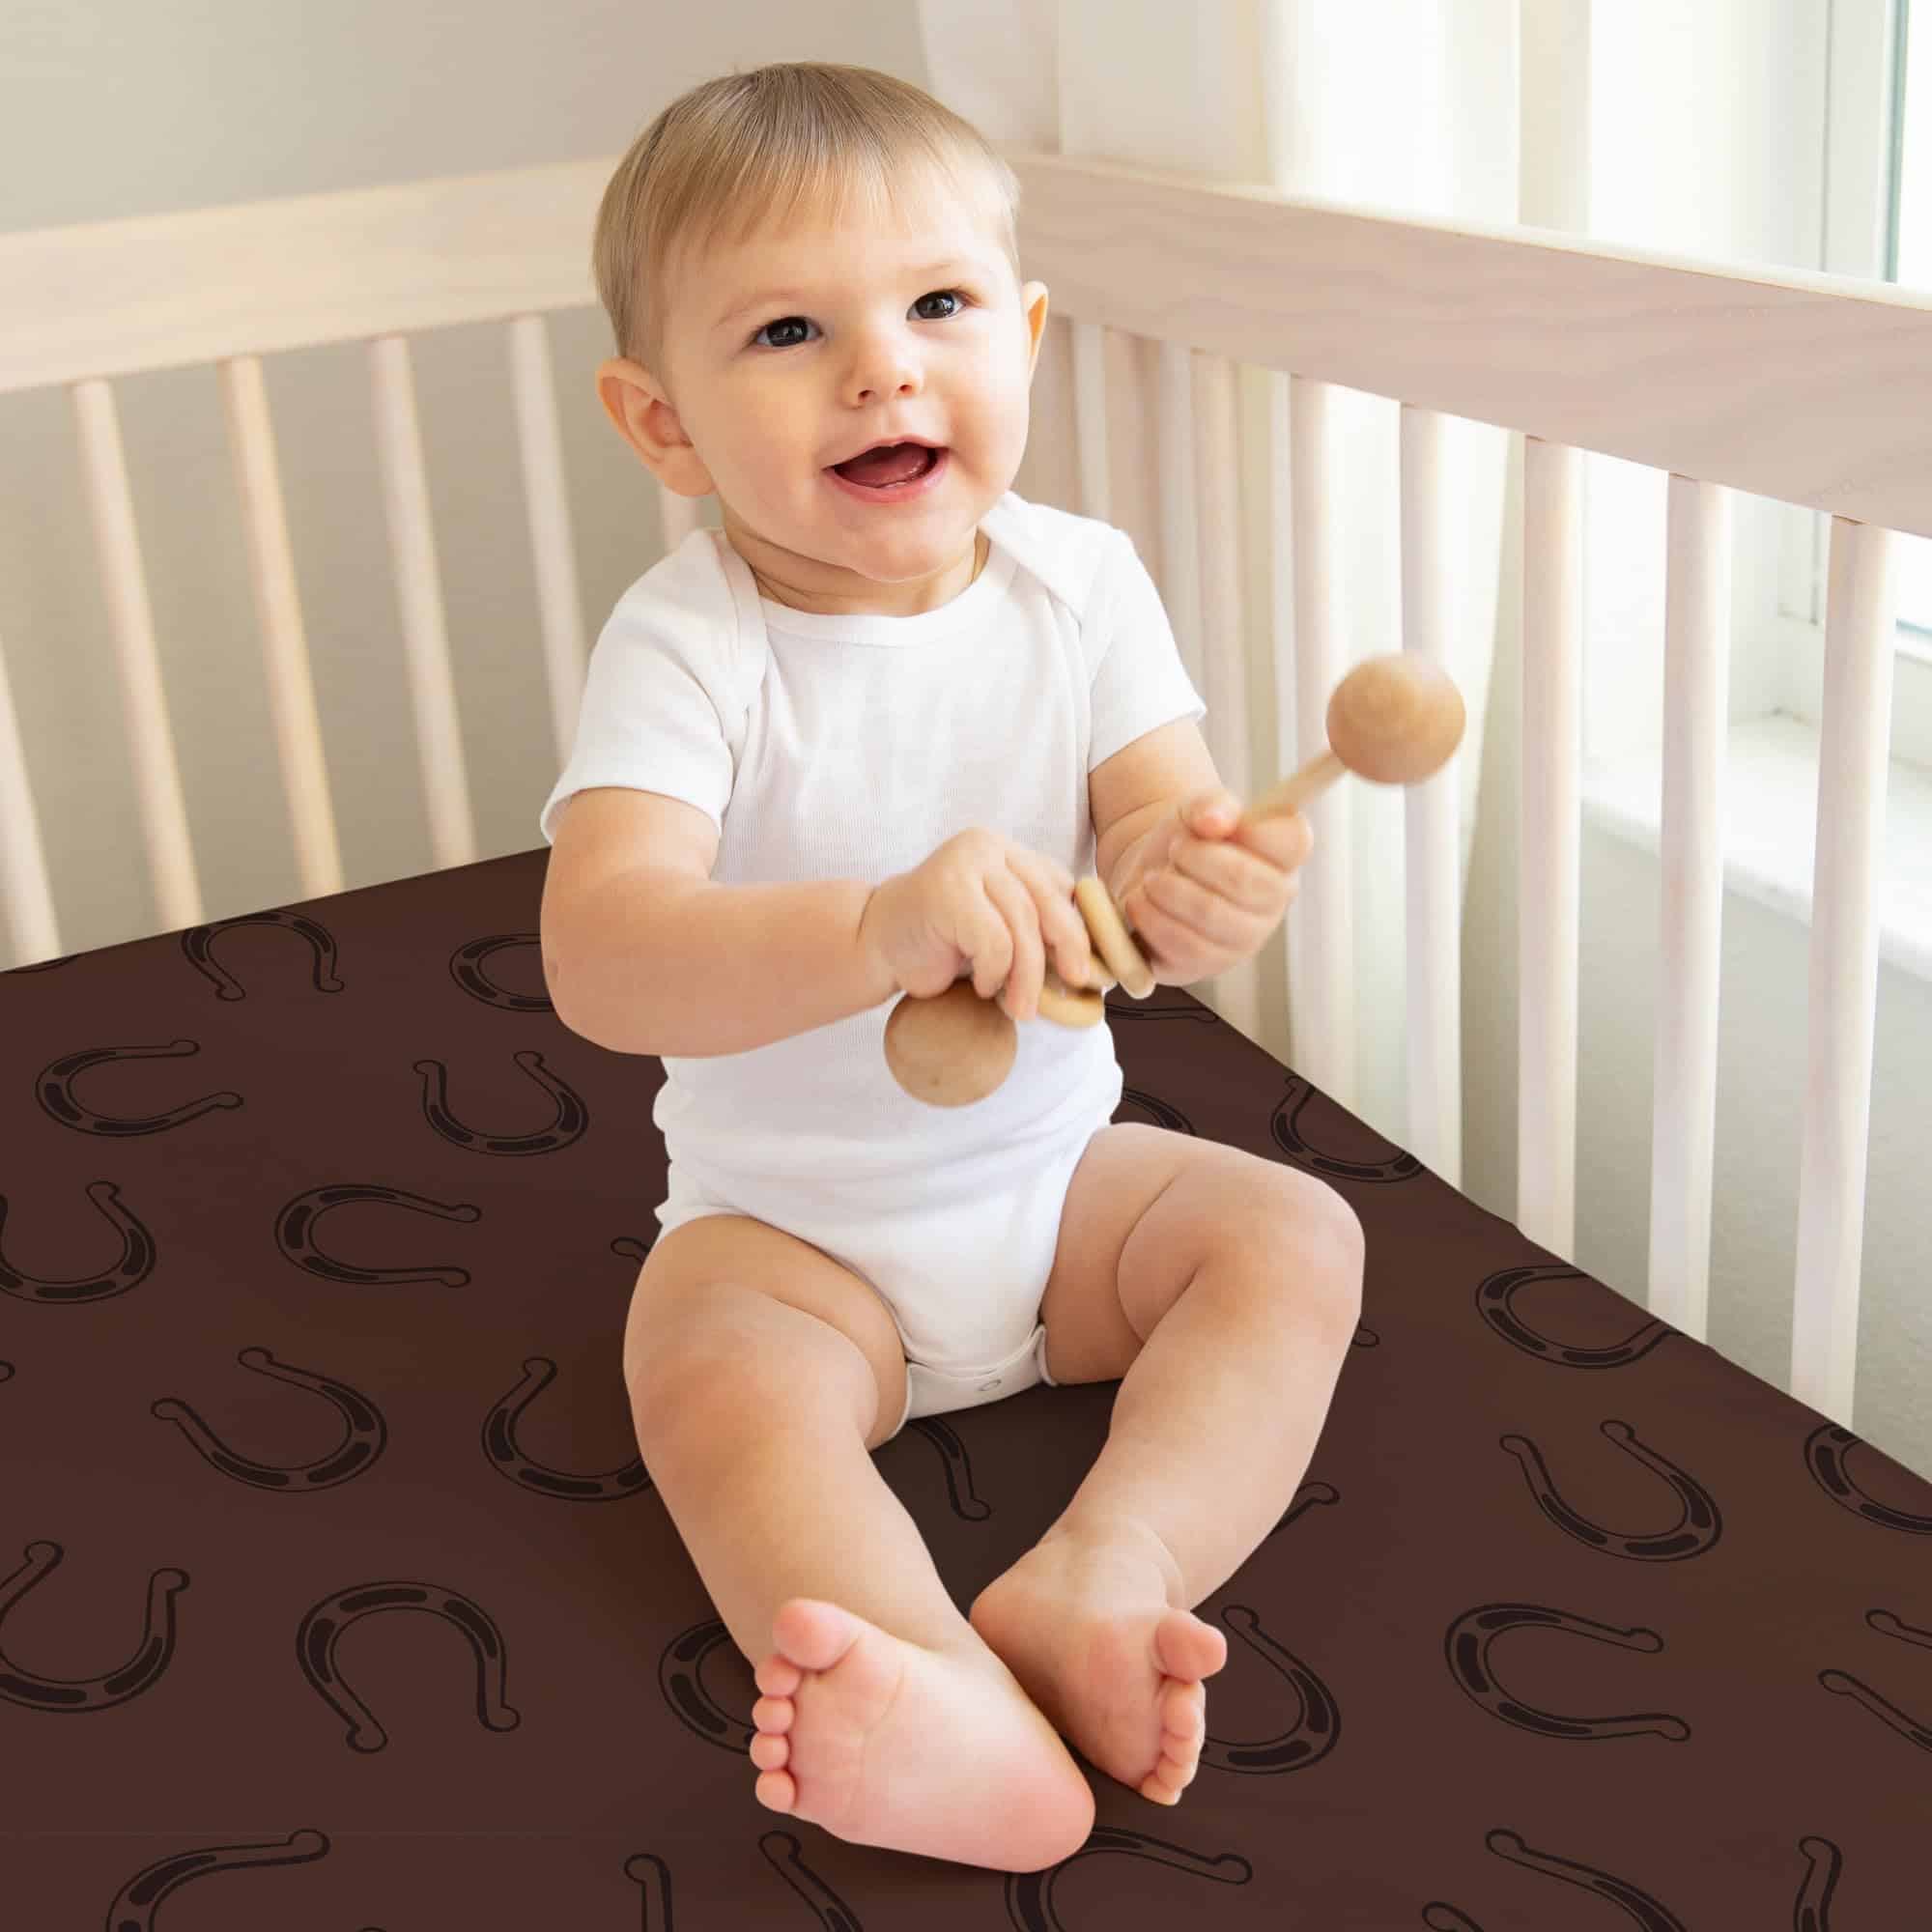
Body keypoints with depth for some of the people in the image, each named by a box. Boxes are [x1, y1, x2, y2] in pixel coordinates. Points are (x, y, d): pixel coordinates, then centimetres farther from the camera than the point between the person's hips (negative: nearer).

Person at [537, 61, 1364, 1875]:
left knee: (1296, 1236, -15)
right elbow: (599, 958, -33)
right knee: (719, 1388, -29)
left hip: (1056, 1174, 4)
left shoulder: (1079, 585, -8)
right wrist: (878, 931, -51)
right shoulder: (686, 645, -20)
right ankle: (960, 1726, -46)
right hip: (790, 1225, -3)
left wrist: (1191, 892, -38)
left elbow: (1166, 829, -12)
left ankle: (1102, 1577, -31)